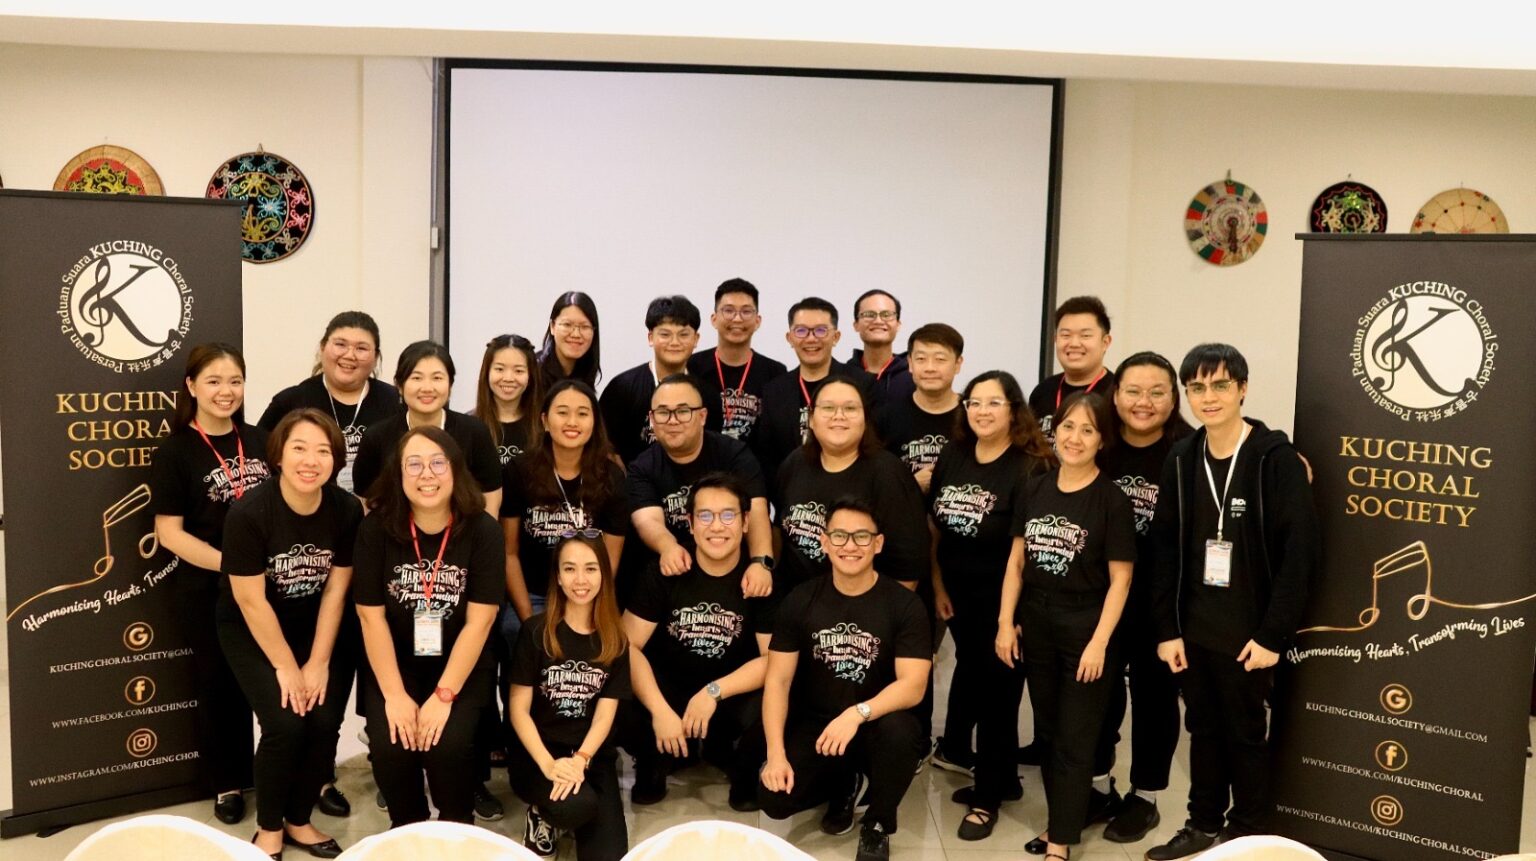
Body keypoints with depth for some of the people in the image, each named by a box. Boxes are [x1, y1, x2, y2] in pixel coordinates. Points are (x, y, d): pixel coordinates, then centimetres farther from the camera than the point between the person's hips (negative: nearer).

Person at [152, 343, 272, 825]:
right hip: (207, 592, -3)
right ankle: (227, 785, 27)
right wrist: (232, 564, -19)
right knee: (220, 685, 10)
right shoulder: (175, 451, -7)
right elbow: (169, 533, -10)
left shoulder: (260, 441, 5)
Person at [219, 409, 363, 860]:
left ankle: (299, 821, 16)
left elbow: (335, 590, -8)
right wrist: (285, 666, -15)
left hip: (316, 626, 3)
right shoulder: (249, 512, -25)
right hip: (251, 631, -3)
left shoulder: (347, 510, -16)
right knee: (285, 723, -16)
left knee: (324, 722, -9)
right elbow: (251, 600, -19)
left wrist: (318, 662, -8)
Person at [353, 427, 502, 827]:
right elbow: (372, 616, -9)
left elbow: (479, 621, -14)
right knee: (389, 746, -21)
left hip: (463, 664, -1)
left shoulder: (483, 531, -13)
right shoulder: (376, 528, -10)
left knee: (449, 744, -24)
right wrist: (394, 695, -14)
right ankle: (407, 826, 11)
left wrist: (443, 695, -19)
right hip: (395, 662, 1)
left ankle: (459, 827, 7)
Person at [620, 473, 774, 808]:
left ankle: (742, 769, 6)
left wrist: (714, 691, -26)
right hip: (668, 687, 0)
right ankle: (652, 764, 7)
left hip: (733, 693, 0)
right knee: (621, 708, -30)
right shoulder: (665, 572, -11)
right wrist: (659, 710, -28)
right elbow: (628, 645, -15)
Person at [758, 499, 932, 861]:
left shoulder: (904, 604, -11)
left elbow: (913, 686, -19)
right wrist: (776, 753, -17)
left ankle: (877, 826, -4)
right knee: (774, 799, -19)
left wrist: (858, 713, -36)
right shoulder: (801, 600, -4)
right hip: (815, 724, 2)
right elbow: (777, 680, -5)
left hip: (877, 726, -2)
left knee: (900, 731, -36)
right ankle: (844, 784, 16)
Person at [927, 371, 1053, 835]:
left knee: (996, 691, 3)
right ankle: (957, 749, 43)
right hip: (956, 591, 6)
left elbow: (1023, 545, -18)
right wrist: (938, 587, 4)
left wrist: (1010, 611, -19)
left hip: (1000, 599, -5)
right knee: (969, 669, 23)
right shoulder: (952, 456, 3)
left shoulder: (1029, 468, -15)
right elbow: (933, 527, 7)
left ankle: (988, 795, 17)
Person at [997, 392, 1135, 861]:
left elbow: (1120, 578, -10)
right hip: (1036, 627, 5)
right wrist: (1006, 622, 3)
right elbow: (1017, 562, 8)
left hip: (1085, 631, -5)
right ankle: (1060, 821, 28)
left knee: (1074, 739, 4)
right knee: (1047, 733, 14)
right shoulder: (1037, 489, 4)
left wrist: (1099, 642, -14)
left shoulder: (1112, 500, -10)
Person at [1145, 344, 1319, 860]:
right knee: (1203, 729, 16)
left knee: (1247, 734, 11)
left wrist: (1273, 634, -15)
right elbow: (1166, 549, 4)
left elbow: (1300, 552, -14)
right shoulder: (1182, 459, 2)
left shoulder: (1276, 459, -12)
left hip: (1249, 633, -4)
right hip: (1193, 629, 4)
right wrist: (1167, 629, 0)